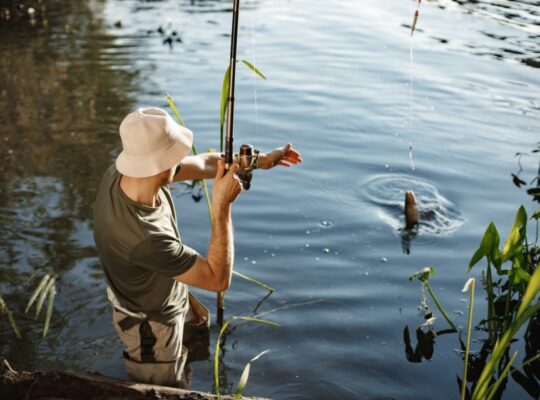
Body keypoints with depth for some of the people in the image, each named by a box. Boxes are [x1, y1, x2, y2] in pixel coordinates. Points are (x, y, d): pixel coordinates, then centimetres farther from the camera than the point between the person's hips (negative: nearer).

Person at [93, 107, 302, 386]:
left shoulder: (119, 173, -23)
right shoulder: (145, 238, -46)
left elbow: (202, 164, -6)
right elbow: (218, 279, -32)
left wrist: (258, 161, 0)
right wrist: (222, 206, -35)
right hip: (151, 326, -8)